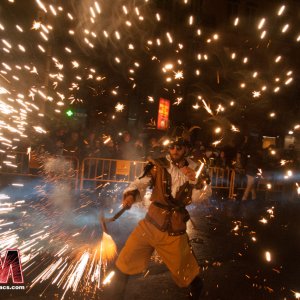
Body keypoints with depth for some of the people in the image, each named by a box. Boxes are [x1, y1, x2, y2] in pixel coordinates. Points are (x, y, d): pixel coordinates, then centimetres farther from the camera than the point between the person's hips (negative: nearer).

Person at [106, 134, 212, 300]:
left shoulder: (195, 169, -2)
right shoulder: (159, 165, -7)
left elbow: (200, 197, -5)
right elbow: (141, 182, -17)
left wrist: (196, 181, -23)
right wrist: (130, 194, -37)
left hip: (175, 227, 0)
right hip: (151, 222, 0)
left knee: (185, 270, 14)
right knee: (125, 262, 2)